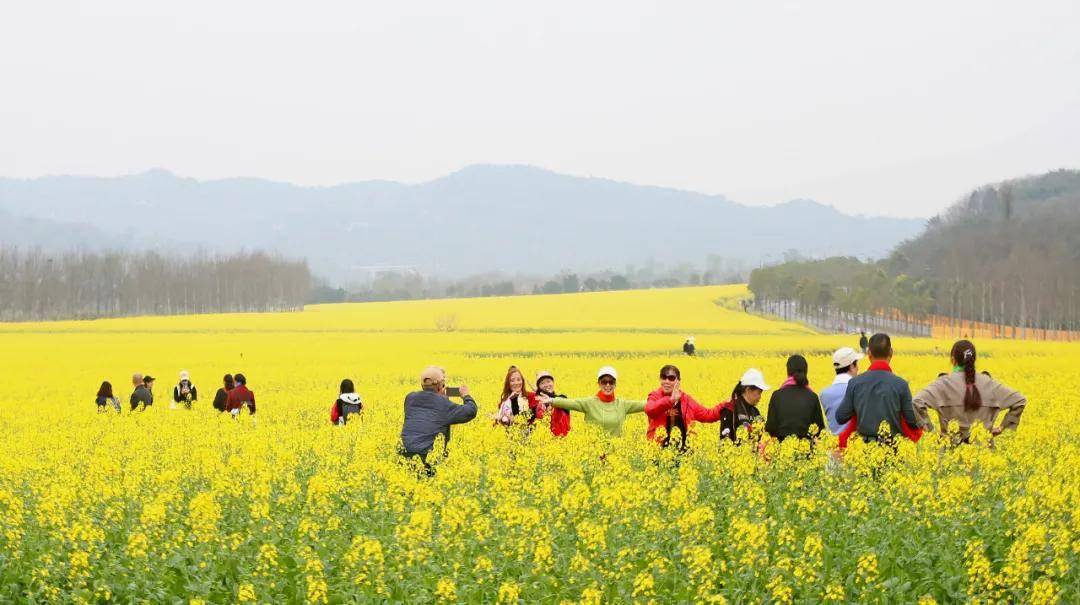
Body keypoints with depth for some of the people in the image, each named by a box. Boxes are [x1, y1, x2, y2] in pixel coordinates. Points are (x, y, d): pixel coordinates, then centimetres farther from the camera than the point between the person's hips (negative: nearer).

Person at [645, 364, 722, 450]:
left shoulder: (686, 399, 11)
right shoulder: (655, 396, 1)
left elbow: (708, 415, 14)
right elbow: (649, 410, -22)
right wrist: (671, 400, -32)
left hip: (682, 448, 3)